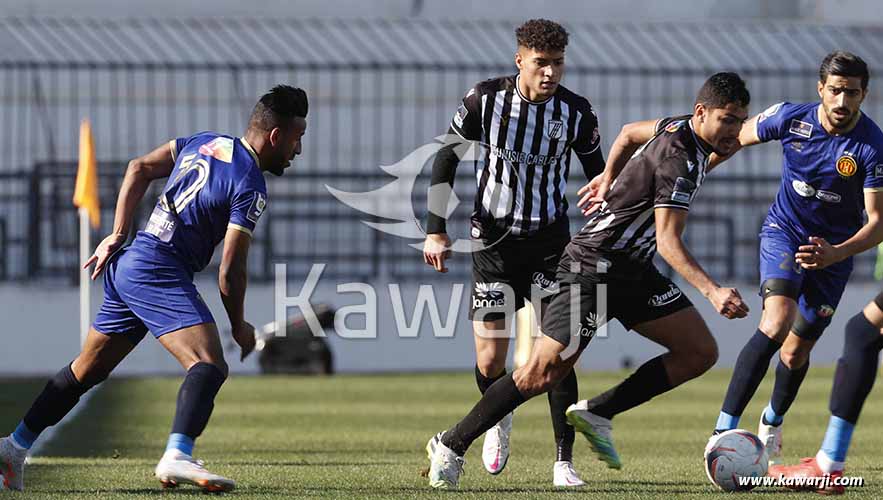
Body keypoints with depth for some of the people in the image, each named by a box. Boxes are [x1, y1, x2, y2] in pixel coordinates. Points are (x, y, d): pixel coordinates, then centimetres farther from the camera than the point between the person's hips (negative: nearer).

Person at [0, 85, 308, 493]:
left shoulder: (206, 142, 14)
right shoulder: (250, 187, -11)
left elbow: (139, 169, 18)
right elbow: (231, 269, -13)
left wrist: (117, 236, 17)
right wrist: (239, 327, 1)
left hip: (127, 263, 9)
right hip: (159, 272, -9)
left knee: (87, 370, 20)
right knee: (208, 365, -21)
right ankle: (177, 457, -41)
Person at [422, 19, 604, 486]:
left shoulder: (576, 111, -9)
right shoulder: (485, 99, -11)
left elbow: (598, 176, 6)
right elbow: (446, 156, 1)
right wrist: (436, 230, -3)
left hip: (550, 241, 0)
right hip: (493, 240, 0)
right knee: (490, 363, -2)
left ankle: (564, 461, -4)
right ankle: (499, 417, 33)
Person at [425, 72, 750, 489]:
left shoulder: (679, 128, 5)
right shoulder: (680, 159, -24)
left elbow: (629, 134, 26)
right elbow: (668, 242, -29)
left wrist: (608, 180, 35)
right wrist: (712, 291, -37)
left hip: (633, 271, 10)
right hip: (594, 267, -10)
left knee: (700, 352, 0)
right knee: (542, 374, -13)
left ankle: (597, 413, 6)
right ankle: (451, 446, 0)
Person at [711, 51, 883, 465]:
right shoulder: (791, 118, -15)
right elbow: (735, 138, 3)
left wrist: (836, 253, -35)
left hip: (833, 252, 1)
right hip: (783, 232, -1)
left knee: (795, 353, 8)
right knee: (776, 325, -27)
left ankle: (773, 421, 44)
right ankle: (722, 433, -31)